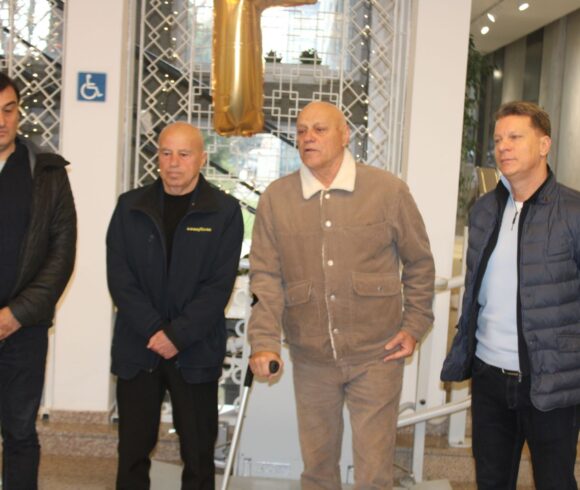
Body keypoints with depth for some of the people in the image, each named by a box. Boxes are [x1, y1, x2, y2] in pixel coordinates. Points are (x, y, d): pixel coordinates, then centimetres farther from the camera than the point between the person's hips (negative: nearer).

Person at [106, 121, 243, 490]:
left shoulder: (224, 211, 0)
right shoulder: (131, 206, 6)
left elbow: (220, 284, -5)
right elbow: (119, 276, -1)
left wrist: (177, 335, -13)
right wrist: (153, 331, -12)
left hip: (196, 352, -2)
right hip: (136, 349, 2)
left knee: (199, 453, 6)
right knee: (133, 450, 9)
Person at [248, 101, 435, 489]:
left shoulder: (388, 189, -4)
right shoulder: (276, 198, 0)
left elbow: (419, 262, 5)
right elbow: (266, 275, -3)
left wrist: (414, 325, 0)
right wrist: (265, 341, -13)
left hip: (376, 356, -2)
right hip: (310, 358, 2)